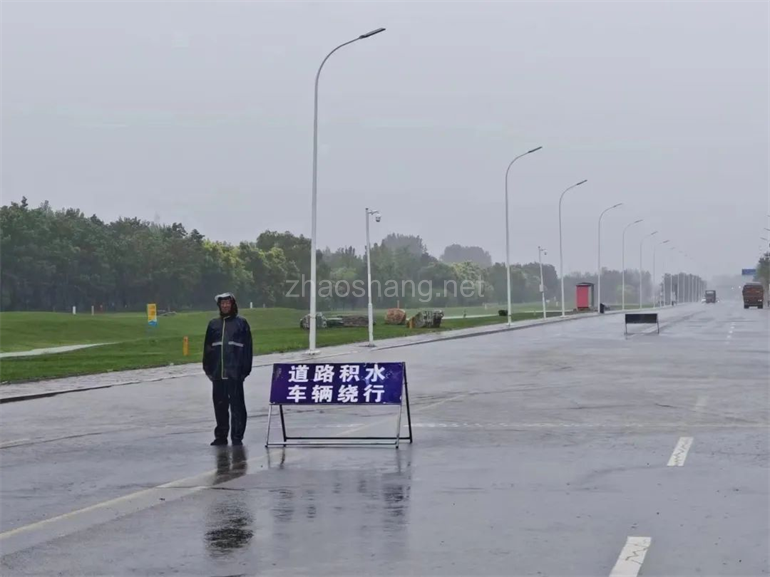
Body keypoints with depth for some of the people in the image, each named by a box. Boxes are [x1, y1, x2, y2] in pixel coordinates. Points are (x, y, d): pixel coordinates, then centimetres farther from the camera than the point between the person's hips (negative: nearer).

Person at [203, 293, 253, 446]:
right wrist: (208, 368, 8)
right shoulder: (213, 324, 12)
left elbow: (247, 348, -2)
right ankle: (221, 436, 18)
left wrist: (245, 369, -8)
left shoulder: (241, 323, 1)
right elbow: (207, 347, 14)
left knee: (237, 405, -2)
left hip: (235, 373, -4)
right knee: (220, 406, 9)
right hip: (218, 374, 4)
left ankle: (237, 436, 3)